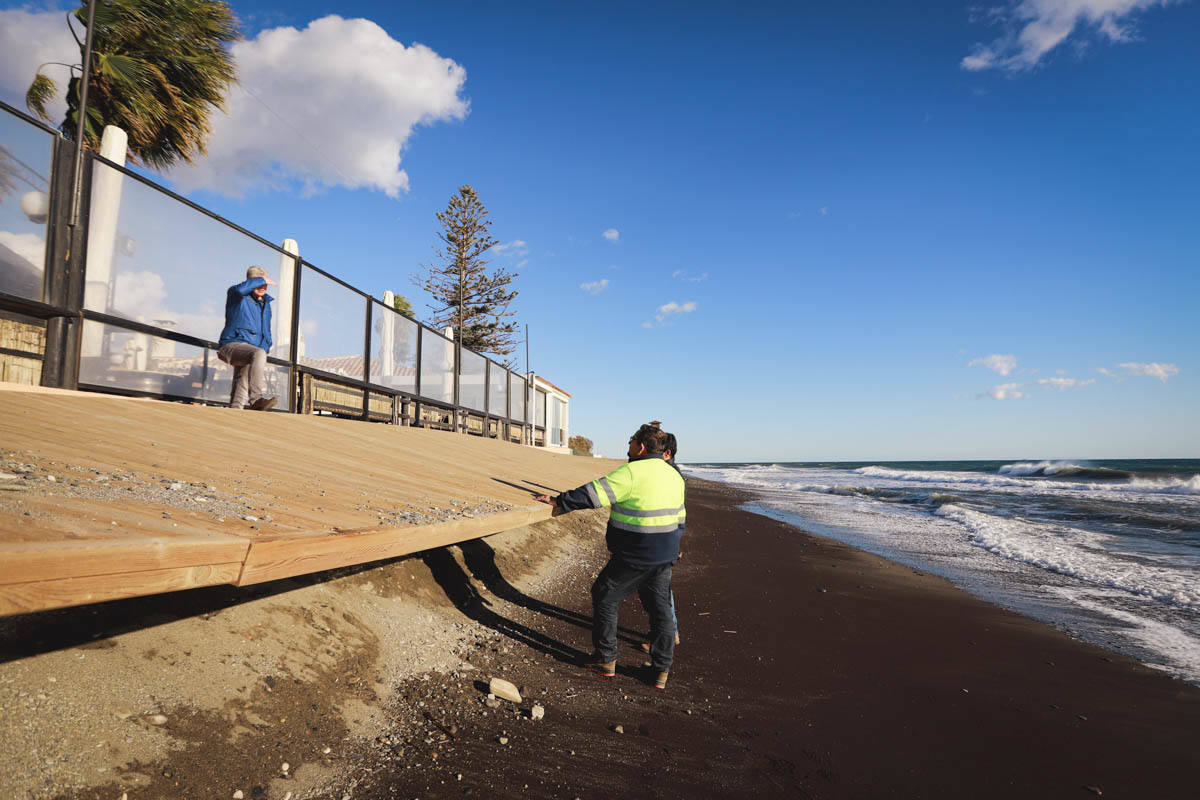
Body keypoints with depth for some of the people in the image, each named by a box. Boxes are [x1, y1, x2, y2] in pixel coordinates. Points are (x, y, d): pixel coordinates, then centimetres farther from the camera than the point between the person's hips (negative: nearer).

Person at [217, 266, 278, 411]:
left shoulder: (266, 304, 24)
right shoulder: (237, 296, 4)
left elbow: (267, 333, 30)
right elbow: (240, 289, -25)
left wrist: (265, 348, 10)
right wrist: (262, 279, -13)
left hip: (246, 354, 7)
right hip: (232, 345, -7)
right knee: (258, 354, -34)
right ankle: (257, 398, -43)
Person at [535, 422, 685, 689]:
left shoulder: (631, 473, -18)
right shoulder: (674, 475, 8)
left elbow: (593, 494, -20)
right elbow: (679, 518, 16)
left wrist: (558, 500, -12)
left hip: (635, 556, -7)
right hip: (664, 556, 8)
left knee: (604, 597, 11)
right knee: (660, 607, 15)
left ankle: (605, 659, 18)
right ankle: (662, 670, 19)